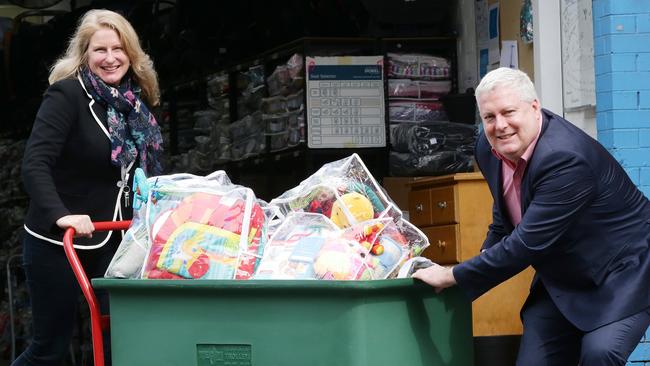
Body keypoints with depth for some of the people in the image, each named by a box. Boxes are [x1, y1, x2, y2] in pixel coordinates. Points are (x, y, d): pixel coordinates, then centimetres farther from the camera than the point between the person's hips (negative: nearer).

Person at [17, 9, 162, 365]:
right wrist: (59, 214, -35)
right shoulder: (67, 94, -13)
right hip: (56, 242, -6)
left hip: (110, 241, 6)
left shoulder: (135, 102, 7)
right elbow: (34, 164, -22)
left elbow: (145, 172, 15)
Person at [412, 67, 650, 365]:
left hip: (622, 271, -8)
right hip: (561, 279, 8)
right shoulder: (489, 147, -5)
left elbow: (527, 244, -31)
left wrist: (452, 276, -23)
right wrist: (478, 271, 8)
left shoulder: (566, 158, -32)